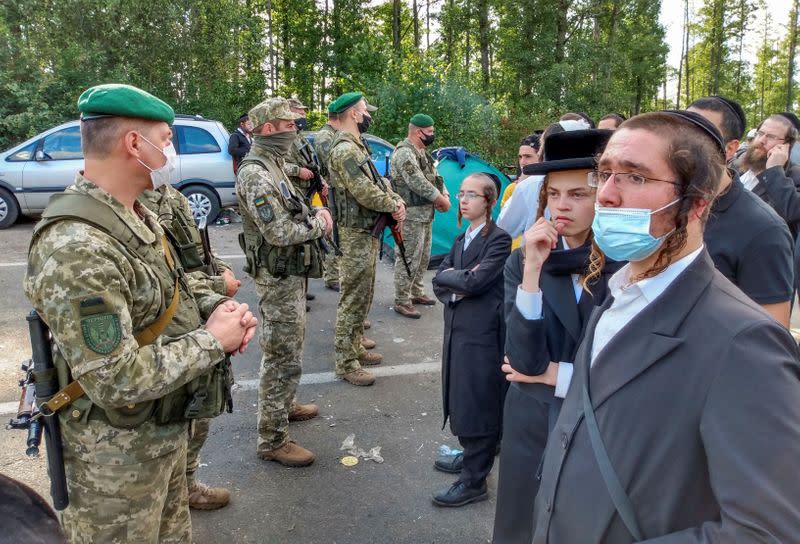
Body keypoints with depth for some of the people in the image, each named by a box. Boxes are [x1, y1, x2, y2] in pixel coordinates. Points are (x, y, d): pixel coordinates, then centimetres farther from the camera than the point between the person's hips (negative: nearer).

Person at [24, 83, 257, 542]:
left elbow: (169, 285, 15)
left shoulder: (137, 215, 1)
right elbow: (119, 380, -32)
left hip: (168, 426, 8)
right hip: (119, 452, -8)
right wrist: (213, 341, -21)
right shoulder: (76, 249, -31)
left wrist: (216, 307, -6)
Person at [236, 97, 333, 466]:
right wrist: (319, 226, -11)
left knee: (287, 350, 23)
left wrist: (316, 212, 1)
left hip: (290, 275, 11)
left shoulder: (272, 166, 12)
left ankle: (283, 406, 41)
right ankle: (272, 440, 8)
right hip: (278, 279, -10)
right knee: (283, 359, -3)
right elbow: (278, 232, -26)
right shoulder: (256, 173, -21)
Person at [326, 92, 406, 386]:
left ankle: (355, 348, 30)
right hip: (355, 235, -11)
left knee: (363, 297, 18)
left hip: (367, 232, 11)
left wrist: (395, 199, -1)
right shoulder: (345, 149, -17)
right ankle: (346, 364, 4)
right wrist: (394, 205, -8)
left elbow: (376, 182, 18)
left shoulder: (357, 146, 16)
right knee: (353, 299, -5)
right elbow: (364, 193, -23)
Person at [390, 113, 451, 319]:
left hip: (426, 213, 10)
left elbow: (435, 177, 20)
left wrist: (445, 196, 1)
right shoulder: (404, 152, -15)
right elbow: (418, 183, -23)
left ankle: (416, 293, 32)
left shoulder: (423, 152, 17)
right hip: (411, 215, -10)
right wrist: (441, 199, -14)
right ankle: (401, 301, 2)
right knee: (408, 259, -5)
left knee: (423, 257, 18)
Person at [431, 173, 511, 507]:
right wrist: (456, 288, -11)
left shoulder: (499, 239, -11)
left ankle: (473, 481, 11)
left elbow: (474, 282, -21)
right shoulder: (462, 240, 15)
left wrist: (450, 275, -5)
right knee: (460, 401, 17)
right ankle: (471, 455, 37)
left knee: (479, 405, 0)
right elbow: (439, 281, 8)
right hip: (457, 328, 8)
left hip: (482, 333, -8)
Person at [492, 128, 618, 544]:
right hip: (532, 425, 2)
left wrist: (552, 373, -13)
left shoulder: (627, 265, -12)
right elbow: (524, 360, -18)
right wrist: (533, 269, -25)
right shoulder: (521, 262, -7)